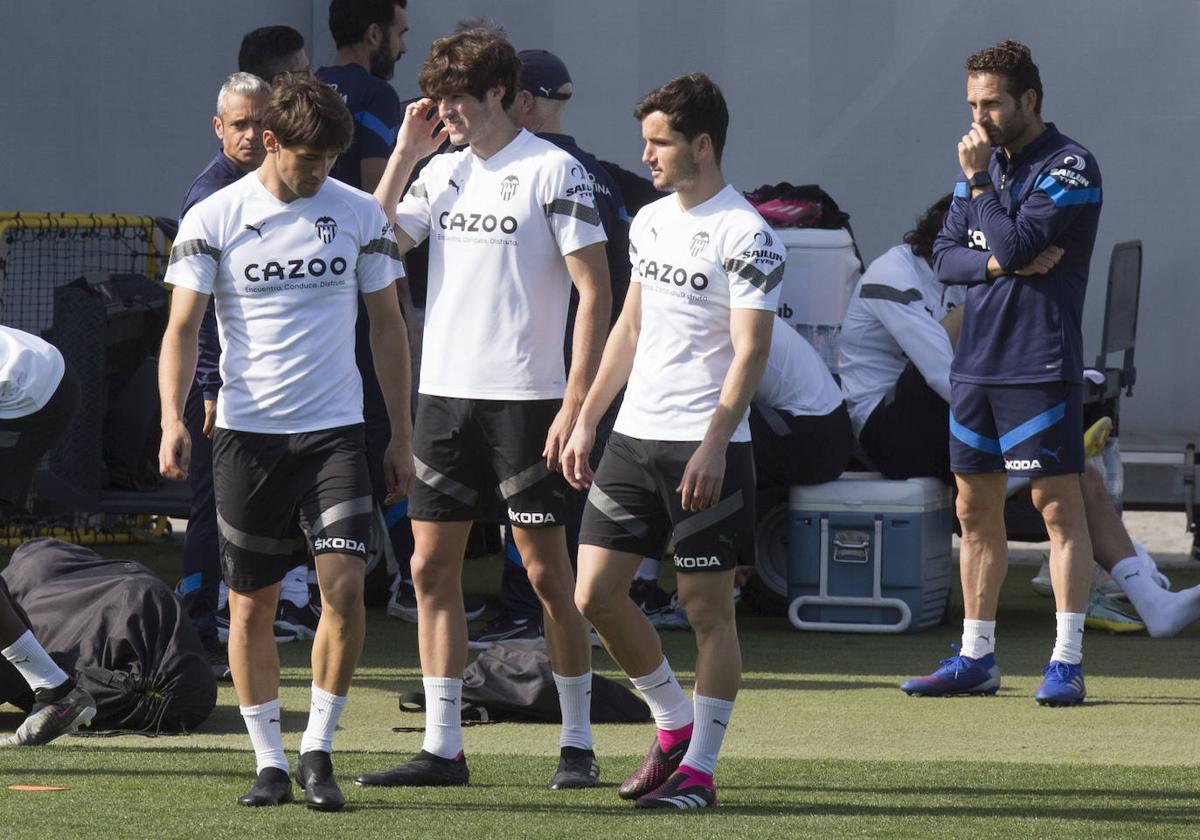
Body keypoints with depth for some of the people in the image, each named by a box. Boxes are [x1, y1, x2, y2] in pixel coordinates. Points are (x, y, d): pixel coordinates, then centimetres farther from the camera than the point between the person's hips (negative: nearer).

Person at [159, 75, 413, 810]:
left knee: (345, 584, -14)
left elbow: (387, 324, 11)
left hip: (336, 429, 0)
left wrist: (401, 435, 9)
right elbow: (183, 327, -1)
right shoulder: (213, 219, -2)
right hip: (247, 432, 0)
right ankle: (269, 759, 14)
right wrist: (173, 418, -16)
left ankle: (318, 750, -2)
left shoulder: (360, 215, 4)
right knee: (252, 604, 3)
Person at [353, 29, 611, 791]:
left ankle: (578, 744, 7)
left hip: (524, 399, -6)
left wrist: (576, 404, -15)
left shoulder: (554, 172, -7)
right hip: (444, 393, 6)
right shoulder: (442, 171, 12)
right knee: (432, 567, 3)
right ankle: (443, 749, 7)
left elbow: (595, 291, -9)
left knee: (548, 571, -1)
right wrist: (405, 154, 2)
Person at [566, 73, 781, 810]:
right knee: (595, 593, 2)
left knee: (708, 606, -2)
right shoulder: (650, 222, 14)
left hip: (706, 447, -8)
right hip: (634, 438, 8)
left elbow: (752, 350, -15)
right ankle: (674, 722, 20)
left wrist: (713, 445, -22)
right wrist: (586, 420, 17)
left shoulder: (745, 236, -11)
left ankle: (699, 768, 3)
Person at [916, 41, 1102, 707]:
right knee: (976, 511, 10)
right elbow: (944, 256, 10)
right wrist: (999, 264, -8)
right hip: (975, 363, 8)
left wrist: (979, 182, -10)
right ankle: (977, 659, 18)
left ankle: (1066, 662, -7)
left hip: (1040, 364, -8)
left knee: (1058, 503, -6)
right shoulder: (985, 160, 15)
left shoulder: (1069, 167, -9)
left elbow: (1014, 244, -19)